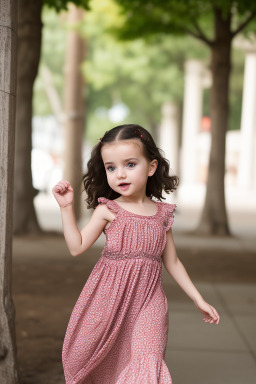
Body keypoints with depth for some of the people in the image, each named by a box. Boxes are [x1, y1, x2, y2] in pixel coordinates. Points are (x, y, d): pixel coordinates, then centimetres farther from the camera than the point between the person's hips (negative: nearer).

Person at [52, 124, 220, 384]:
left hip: (147, 300, 1)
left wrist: (198, 300, 15)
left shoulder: (162, 214, 5)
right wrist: (66, 207, -11)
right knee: (105, 361, 7)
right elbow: (77, 247, -6)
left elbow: (172, 263, 14)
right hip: (109, 297, -1)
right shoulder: (108, 210, -2)